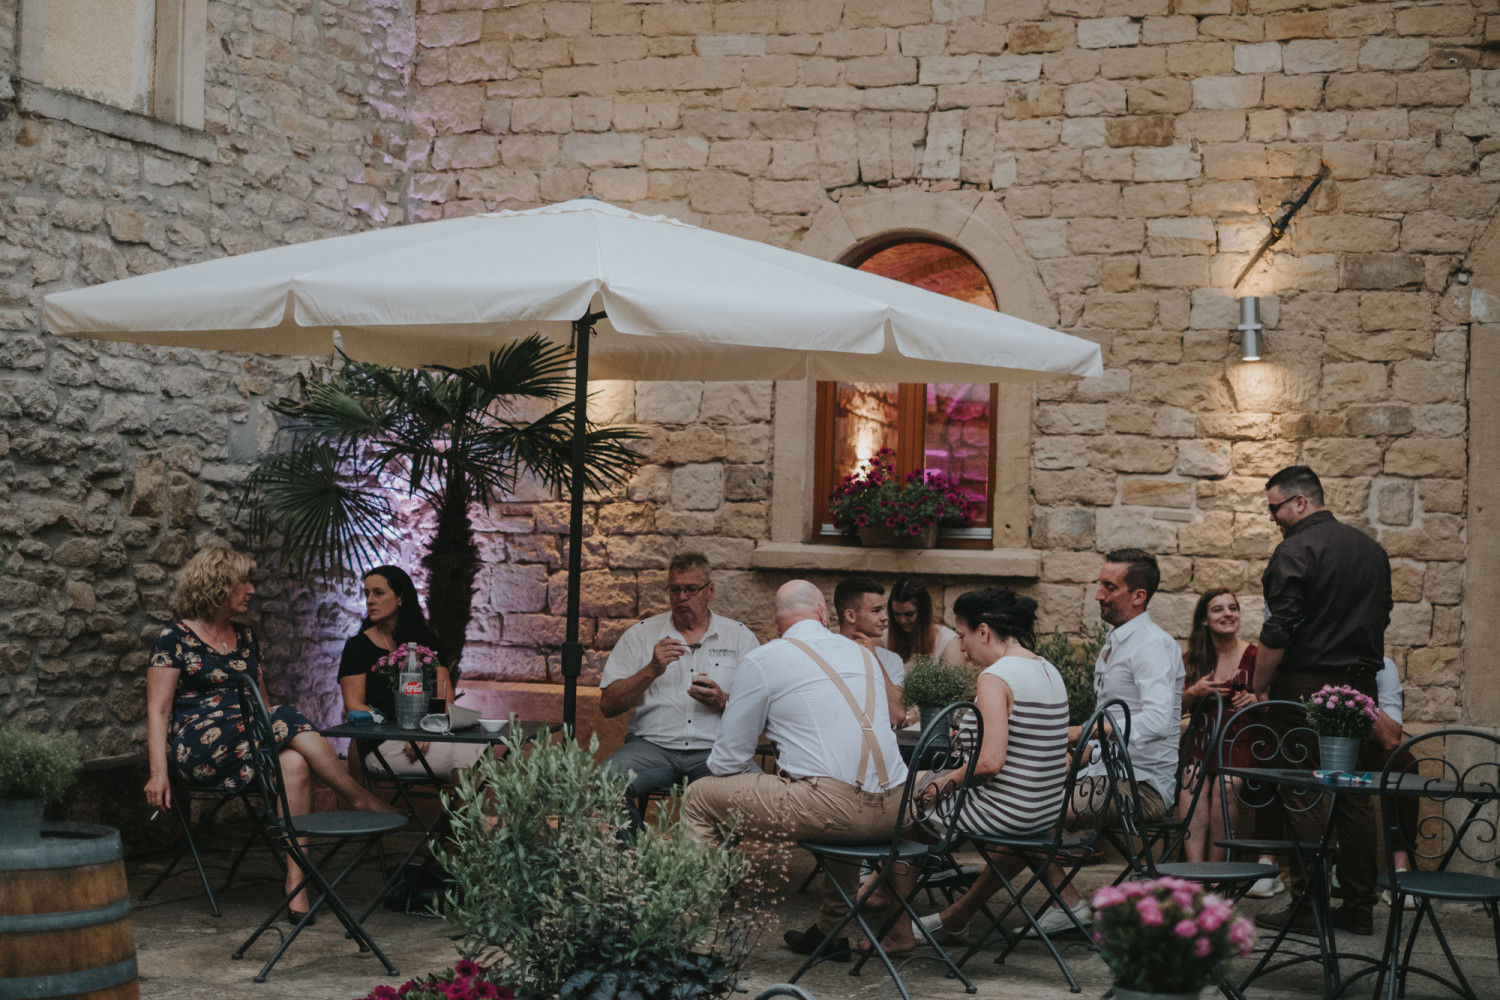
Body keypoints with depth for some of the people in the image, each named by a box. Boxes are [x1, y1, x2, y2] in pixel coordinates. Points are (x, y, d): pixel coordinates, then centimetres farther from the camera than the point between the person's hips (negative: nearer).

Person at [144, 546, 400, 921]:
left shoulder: (245, 638, 20)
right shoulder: (175, 639, 1)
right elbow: (158, 710, -4)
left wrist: (277, 733, 6)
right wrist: (159, 772, -15)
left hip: (251, 743, 6)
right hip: (198, 749, -6)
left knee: (294, 764, -30)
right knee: (287, 719, -29)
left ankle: (296, 880, -39)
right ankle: (362, 801, -21)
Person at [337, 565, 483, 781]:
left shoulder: (425, 640, 18)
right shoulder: (358, 646, 8)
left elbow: (445, 697, 10)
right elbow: (354, 706, 0)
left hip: (428, 737, 3)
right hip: (381, 745, -3)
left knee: (478, 748, -33)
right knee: (463, 755, -33)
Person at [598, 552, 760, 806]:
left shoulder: (740, 637, 13)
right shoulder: (640, 635, 12)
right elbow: (608, 706, 5)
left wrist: (722, 702, -11)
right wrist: (651, 670, -7)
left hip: (714, 749, 0)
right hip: (652, 745, 0)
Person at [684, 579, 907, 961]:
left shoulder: (762, 661, 4)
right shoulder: (862, 653, 21)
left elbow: (728, 760, 5)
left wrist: (765, 786, 25)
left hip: (828, 807, -6)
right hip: (893, 811, 6)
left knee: (701, 796, 11)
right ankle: (830, 930, 44)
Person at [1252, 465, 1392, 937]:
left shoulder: (1295, 551, -11)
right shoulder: (1372, 548, 13)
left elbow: (1278, 633, -16)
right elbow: (1382, 619, 19)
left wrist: (1257, 691, -8)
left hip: (1307, 685, -7)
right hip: (1361, 685, 7)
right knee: (1355, 793, 9)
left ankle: (1306, 906, -2)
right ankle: (1359, 907, 11)